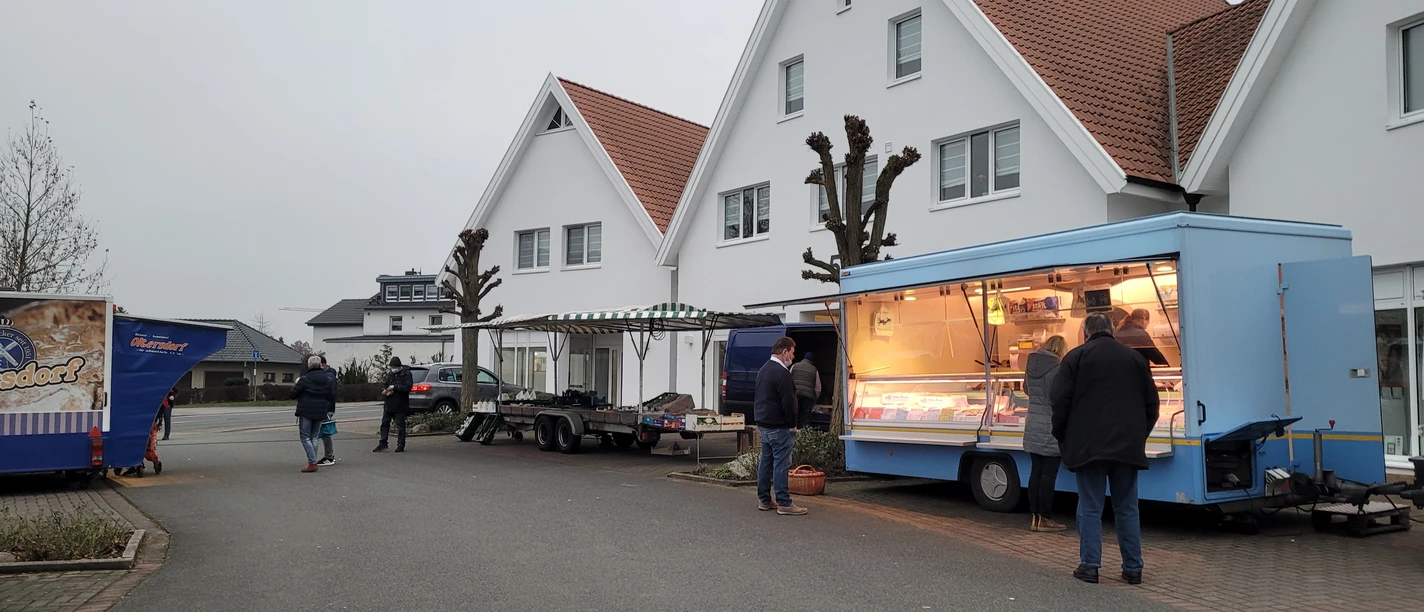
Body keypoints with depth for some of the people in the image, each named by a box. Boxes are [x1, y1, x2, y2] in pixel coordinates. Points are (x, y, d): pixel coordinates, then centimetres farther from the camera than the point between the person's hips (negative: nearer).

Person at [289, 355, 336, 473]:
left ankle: (312, 463, -9)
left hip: (306, 412, -5)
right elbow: (332, 397, 7)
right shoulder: (328, 379, 4)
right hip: (320, 413, 5)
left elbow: (292, 395, -6)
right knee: (314, 437, 15)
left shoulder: (304, 379, -11)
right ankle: (313, 462, 14)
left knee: (305, 437, 1)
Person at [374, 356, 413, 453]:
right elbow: (384, 385, 22)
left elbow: (408, 387, -19)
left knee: (400, 425, -2)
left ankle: (401, 445, 5)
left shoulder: (406, 374, -8)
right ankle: (383, 443, 19)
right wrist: (383, 391, -1)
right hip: (389, 404, 6)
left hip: (400, 405, -6)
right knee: (384, 423, 10)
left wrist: (394, 387, -20)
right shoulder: (389, 373, 12)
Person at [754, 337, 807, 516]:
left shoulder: (764, 369, 15)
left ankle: (764, 500, 19)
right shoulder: (781, 373, -17)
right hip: (779, 427, -10)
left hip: (763, 424, 10)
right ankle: (784, 503, -6)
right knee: (781, 464, -7)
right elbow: (788, 402, -19)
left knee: (766, 461, 13)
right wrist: (792, 425, -10)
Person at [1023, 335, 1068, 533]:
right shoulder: (1057, 369, -15)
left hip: (1033, 428, 7)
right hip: (1051, 429, -7)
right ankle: (1044, 519, 4)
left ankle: (1035, 517, 13)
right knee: (1049, 474, 0)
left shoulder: (1031, 366, 7)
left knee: (1036, 471, 9)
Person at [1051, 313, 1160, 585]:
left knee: (1090, 507, 3)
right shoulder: (1135, 358, 10)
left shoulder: (1076, 357, -2)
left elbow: (1060, 402, -6)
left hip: (1088, 447, -3)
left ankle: (1089, 566, 3)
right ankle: (1133, 568, 13)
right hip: (1128, 447, 3)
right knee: (1127, 509, 10)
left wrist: (1062, 438, 6)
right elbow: (1151, 404, 12)